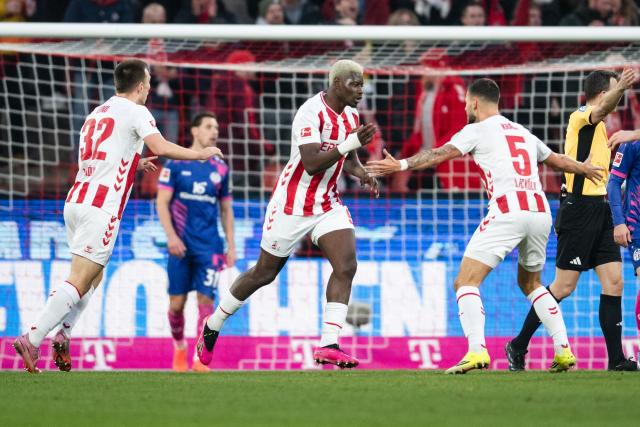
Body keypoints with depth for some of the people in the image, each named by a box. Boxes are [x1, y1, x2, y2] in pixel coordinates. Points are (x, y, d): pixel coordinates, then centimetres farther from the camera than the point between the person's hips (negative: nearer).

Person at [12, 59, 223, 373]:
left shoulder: (96, 114, 22)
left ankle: (62, 338, 7)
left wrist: (136, 165, 40)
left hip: (76, 202, 8)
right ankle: (32, 339, -22)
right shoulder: (135, 112, -1)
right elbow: (160, 147, -15)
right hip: (101, 209, -8)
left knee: (93, 277, 20)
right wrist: (201, 154, -2)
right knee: (79, 281, -11)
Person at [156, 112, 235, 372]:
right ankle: (179, 347, 24)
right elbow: (162, 202, -2)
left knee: (206, 299, -8)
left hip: (209, 247, 2)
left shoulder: (220, 169, 10)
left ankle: (201, 358, -6)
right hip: (181, 245, -2)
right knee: (177, 302, 0)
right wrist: (171, 235, -13)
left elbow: (226, 210, 16)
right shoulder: (176, 163, 2)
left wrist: (231, 246, 9)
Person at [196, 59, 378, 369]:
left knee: (346, 265, -15)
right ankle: (212, 326, 29)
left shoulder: (350, 116, 5)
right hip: (293, 204, -7)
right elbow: (312, 164, -30)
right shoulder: (311, 113, -22)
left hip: (328, 204, 7)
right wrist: (349, 144, -37)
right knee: (265, 273, 7)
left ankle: (328, 345, -17)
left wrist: (362, 173, 0)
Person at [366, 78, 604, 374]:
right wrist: (584, 169, 60)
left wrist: (401, 165, -14)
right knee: (531, 283, 27)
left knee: (466, 283, -8)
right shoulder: (523, 133, 26)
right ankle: (563, 350, 18)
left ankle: (477, 350, -27)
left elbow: (440, 154, -8)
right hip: (540, 212, 7)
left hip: (507, 211, -7)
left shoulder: (478, 130, 7)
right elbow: (558, 160, 41)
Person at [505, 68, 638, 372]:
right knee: (564, 287, -5)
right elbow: (600, 111, -37)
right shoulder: (581, 117, -11)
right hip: (579, 208, -9)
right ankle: (518, 346, 7)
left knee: (614, 282, 1)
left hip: (599, 210, 9)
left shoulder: (596, 126, 18)